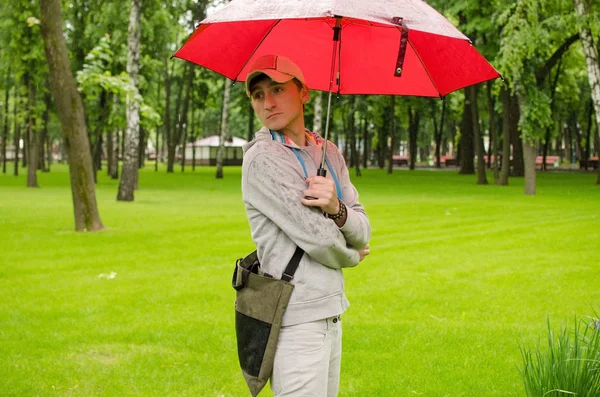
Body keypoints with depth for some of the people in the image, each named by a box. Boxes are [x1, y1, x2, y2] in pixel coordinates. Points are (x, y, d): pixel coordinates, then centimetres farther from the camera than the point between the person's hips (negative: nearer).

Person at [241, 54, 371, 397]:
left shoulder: (329, 153, 12)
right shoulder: (262, 158, -13)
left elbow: (363, 234, 6)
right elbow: (318, 239, -17)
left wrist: (337, 209, -15)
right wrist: (351, 256, 4)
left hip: (331, 314, 7)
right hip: (296, 320, -7)